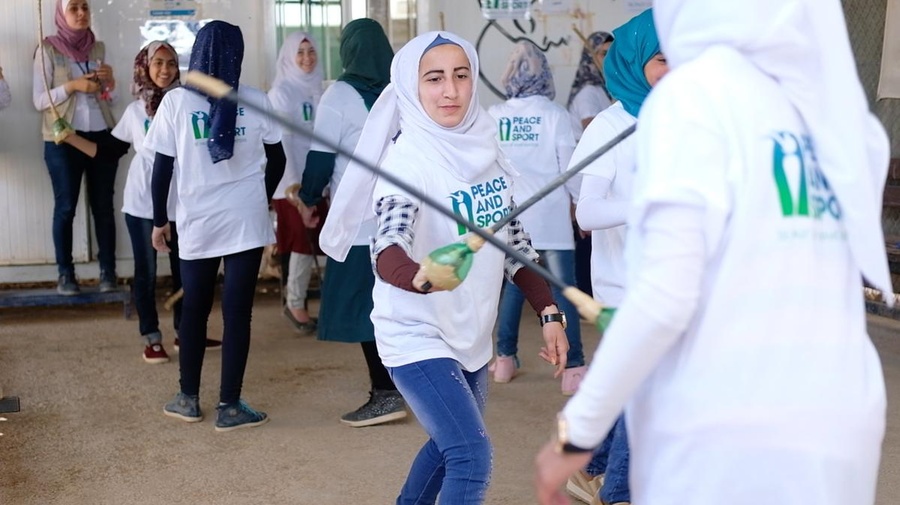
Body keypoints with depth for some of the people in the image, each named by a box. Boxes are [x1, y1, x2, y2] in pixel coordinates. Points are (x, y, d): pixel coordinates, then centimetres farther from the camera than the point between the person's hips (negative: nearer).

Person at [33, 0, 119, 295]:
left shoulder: (98, 48, 10)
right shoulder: (47, 49, -2)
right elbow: (39, 100, -5)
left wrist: (109, 81, -5)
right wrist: (72, 85, -17)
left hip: (102, 136, 3)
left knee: (103, 206, 2)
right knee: (65, 207, 0)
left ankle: (108, 272, 6)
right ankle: (65, 274, 5)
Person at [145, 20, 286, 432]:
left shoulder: (176, 101, -3)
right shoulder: (257, 101, -1)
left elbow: (162, 167, -2)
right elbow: (277, 160, 8)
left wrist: (160, 220, 9)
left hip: (197, 223, 1)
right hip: (246, 220, 0)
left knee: (194, 309, 14)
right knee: (237, 312, 3)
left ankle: (189, 399, 23)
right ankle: (229, 407, 6)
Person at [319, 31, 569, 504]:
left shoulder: (483, 146, -1)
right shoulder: (407, 158, -22)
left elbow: (513, 238, 8)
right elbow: (387, 254, -38)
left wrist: (549, 312, 2)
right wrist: (422, 276, -59)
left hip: (470, 334, 8)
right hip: (417, 336, -7)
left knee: (451, 444, 23)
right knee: (472, 456, -15)